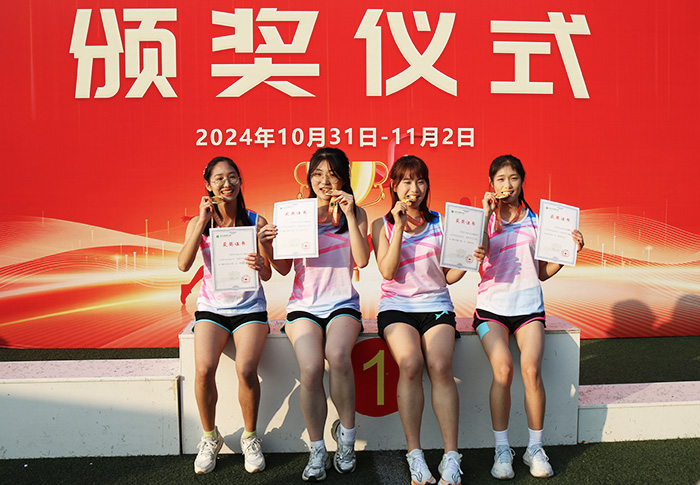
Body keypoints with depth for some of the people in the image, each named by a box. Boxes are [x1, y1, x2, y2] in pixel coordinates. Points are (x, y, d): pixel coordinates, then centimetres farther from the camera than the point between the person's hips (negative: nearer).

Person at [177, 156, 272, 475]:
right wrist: (204, 222, -17)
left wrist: (260, 265, -25)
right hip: (211, 307, 1)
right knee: (204, 369, -25)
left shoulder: (256, 221, 1)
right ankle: (210, 438, 1)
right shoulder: (199, 223, 3)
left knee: (246, 369, -26)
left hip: (249, 307, -1)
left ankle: (250, 438, 0)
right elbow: (184, 264, -13)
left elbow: (267, 275, -1)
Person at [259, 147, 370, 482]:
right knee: (311, 369, -26)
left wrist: (348, 215, -9)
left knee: (337, 354, -32)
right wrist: (267, 246, -14)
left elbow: (362, 260, -5)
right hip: (304, 306, 0)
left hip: (342, 304, 0)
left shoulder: (355, 213, 9)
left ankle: (346, 433, -7)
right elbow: (284, 268, 6)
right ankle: (317, 450, -6)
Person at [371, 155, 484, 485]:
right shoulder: (382, 225, 9)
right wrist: (399, 225, -8)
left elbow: (448, 277, 12)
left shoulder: (439, 223, 13)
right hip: (396, 306, -1)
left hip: (436, 304, 1)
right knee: (410, 363, -29)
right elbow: (387, 271, -6)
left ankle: (451, 457, -20)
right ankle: (415, 455, -19)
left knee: (440, 366, -26)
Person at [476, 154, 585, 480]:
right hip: (492, 305, -1)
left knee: (531, 369, -21)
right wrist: (487, 214, -10)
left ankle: (535, 448, -3)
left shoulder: (535, 221, 14)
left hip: (529, 305, 1)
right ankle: (502, 449, -7)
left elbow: (543, 273, 16)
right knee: (503, 368, -23)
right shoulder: (486, 218, 9)